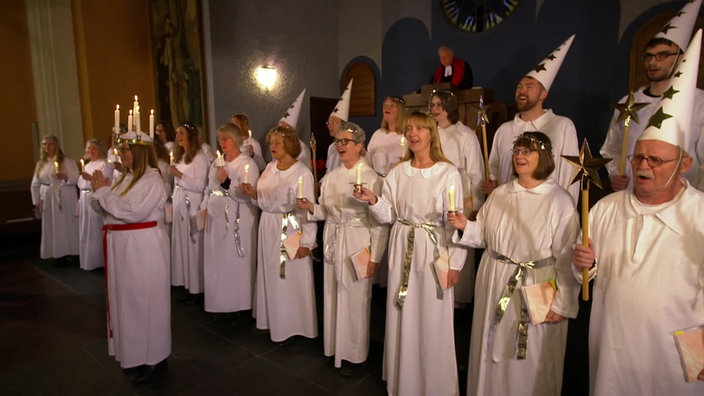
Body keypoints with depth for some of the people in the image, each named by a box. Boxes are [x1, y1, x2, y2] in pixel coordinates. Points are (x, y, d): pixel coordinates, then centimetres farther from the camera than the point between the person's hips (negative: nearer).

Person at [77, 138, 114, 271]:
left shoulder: (104, 165, -6)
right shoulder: (87, 165, 19)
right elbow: (81, 185, 23)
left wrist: (91, 178, -31)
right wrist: (80, 201, 17)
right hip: (85, 201, 8)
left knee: (96, 230, -5)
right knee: (85, 231, 12)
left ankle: (99, 260, 4)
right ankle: (88, 260, 24)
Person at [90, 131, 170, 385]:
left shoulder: (152, 180, -15)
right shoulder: (126, 177, 11)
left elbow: (132, 212, -24)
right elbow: (112, 208, 16)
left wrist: (103, 191, -16)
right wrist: (101, 189, 1)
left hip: (143, 248, -9)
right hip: (123, 245, 9)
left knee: (144, 301, 1)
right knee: (128, 300, 17)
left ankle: (154, 359, 17)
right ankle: (135, 353, 34)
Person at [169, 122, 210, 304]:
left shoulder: (200, 158, -9)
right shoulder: (180, 157, 14)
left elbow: (200, 186, -15)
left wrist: (179, 174, -17)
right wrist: (174, 203, 14)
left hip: (193, 207, -8)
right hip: (180, 206, 8)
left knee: (194, 246, -3)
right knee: (183, 245, 9)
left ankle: (198, 289, 7)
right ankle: (189, 286, 18)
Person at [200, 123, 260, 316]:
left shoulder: (247, 164, -6)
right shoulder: (216, 163, 15)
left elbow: (246, 195, -16)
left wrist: (226, 181, -22)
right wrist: (203, 209, 11)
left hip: (238, 222, -6)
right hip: (216, 220, 7)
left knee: (236, 264, -2)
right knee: (215, 263, 11)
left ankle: (239, 305, 12)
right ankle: (218, 303, 25)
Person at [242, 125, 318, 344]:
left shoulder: (302, 173, -14)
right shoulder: (269, 167, 7)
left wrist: (306, 241, -18)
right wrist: (254, 194, -5)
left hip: (290, 231, -7)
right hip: (268, 229, 7)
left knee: (290, 280, 3)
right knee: (270, 277, 15)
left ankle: (291, 326, 19)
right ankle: (272, 320, 32)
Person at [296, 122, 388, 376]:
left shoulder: (371, 178, -10)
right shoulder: (330, 177, 8)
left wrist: (375, 257, -13)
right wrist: (311, 208, -7)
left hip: (357, 244, -5)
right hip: (332, 241, 6)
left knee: (355, 300, 3)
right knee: (332, 296, 13)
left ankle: (354, 355, 22)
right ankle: (334, 347, 32)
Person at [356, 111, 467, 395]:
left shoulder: (448, 173, -8)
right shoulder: (397, 172, 5)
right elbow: (388, 215, 5)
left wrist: (455, 263, -9)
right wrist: (373, 200, -13)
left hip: (434, 250, -4)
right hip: (401, 248, 4)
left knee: (433, 321, 6)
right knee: (402, 317, 14)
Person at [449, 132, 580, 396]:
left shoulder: (559, 200, -12)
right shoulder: (500, 194, 4)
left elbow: (567, 257, -13)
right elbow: (484, 236, 10)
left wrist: (563, 304, -13)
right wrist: (464, 226, -10)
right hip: (495, 287, 5)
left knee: (531, 362, 13)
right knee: (492, 355, 20)